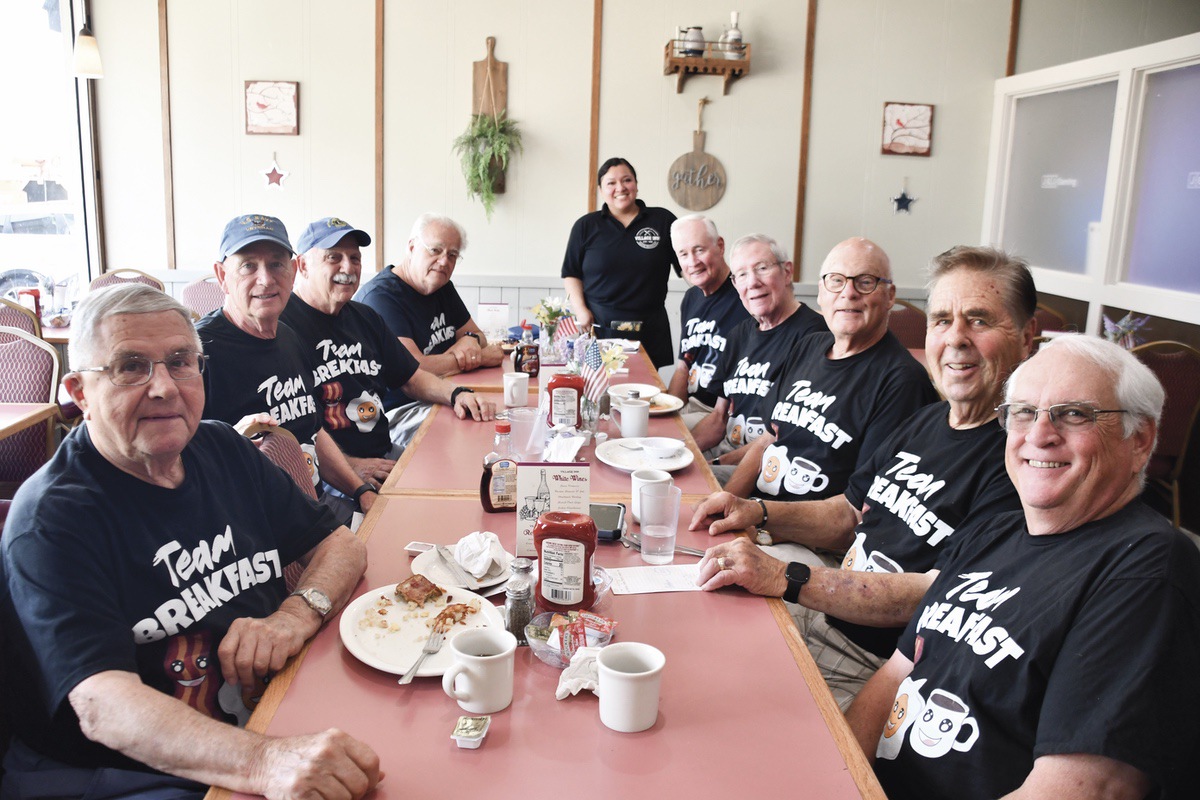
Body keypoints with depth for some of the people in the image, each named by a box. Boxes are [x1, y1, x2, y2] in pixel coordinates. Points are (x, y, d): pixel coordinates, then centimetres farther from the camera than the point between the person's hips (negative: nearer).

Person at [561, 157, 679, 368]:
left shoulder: (663, 220, 6)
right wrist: (580, 309, -2)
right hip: (598, 328, 0)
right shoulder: (585, 226, 8)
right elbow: (571, 273, 11)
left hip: (650, 333, 0)